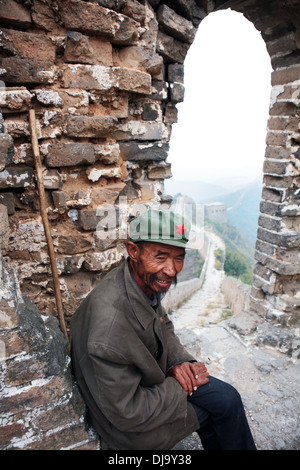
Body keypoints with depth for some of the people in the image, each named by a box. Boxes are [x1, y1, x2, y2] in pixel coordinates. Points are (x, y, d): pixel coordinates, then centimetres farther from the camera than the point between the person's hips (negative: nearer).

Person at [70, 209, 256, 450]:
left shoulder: (146, 281, -14)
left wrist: (179, 361, -11)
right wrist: (181, 386, -15)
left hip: (144, 380, 6)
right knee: (224, 403, -3)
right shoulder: (110, 322, -39)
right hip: (130, 424, -6)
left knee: (226, 397, 2)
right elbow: (128, 414, -27)